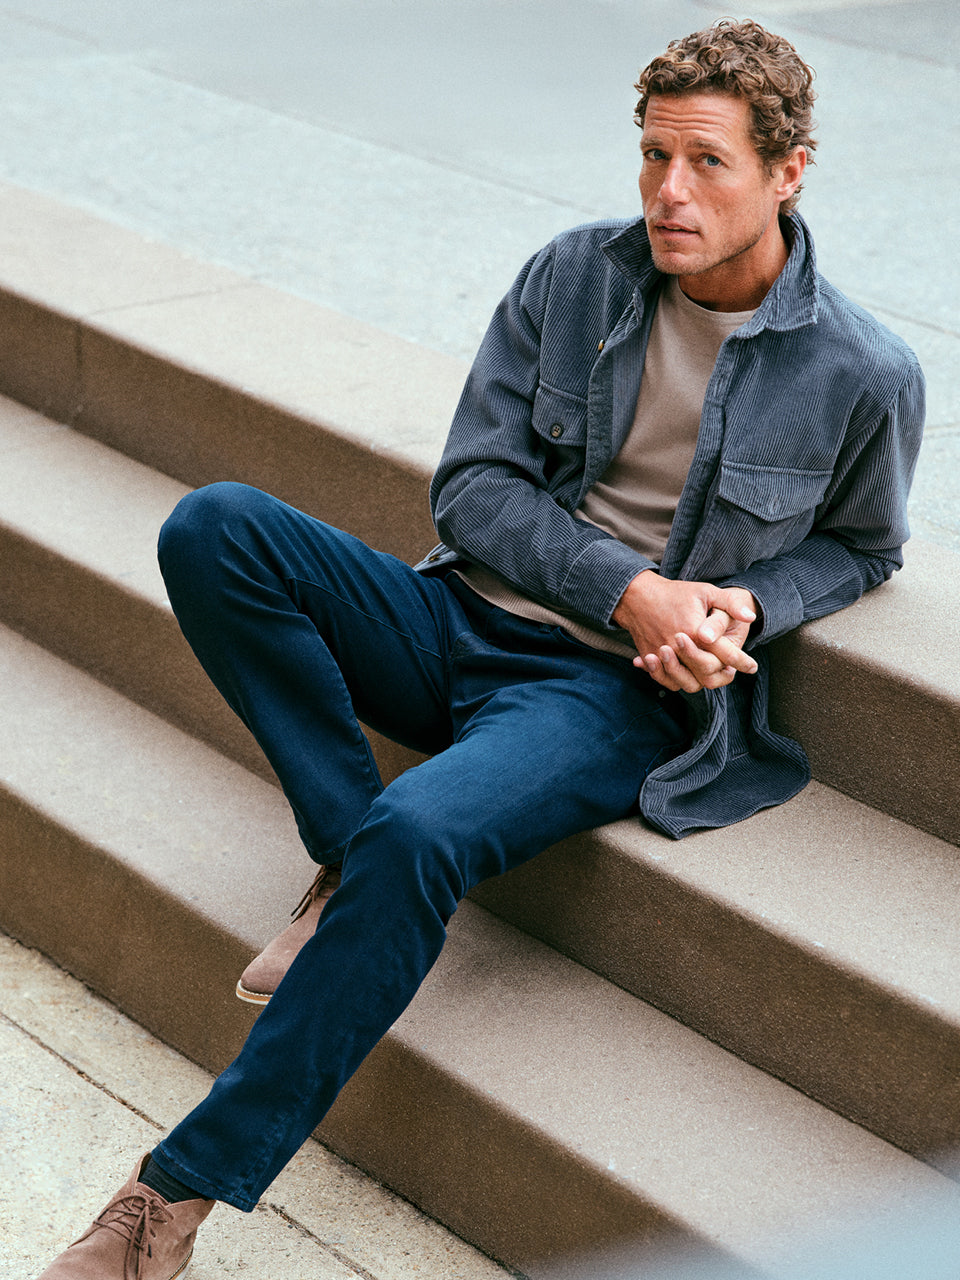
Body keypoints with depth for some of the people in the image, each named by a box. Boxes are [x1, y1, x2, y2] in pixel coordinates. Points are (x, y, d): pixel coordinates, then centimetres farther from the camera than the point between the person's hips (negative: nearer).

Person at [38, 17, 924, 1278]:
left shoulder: (865, 374, -5)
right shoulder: (574, 274, 2)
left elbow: (860, 545, 14)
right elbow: (471, 481, 2)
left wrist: (743, 606, -8)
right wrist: (628, 590, -13)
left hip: (615, 695, -4)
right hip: (464, 618, 4)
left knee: (420, 836, -35)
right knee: (214, 528, -21)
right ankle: (351, 853, -15)